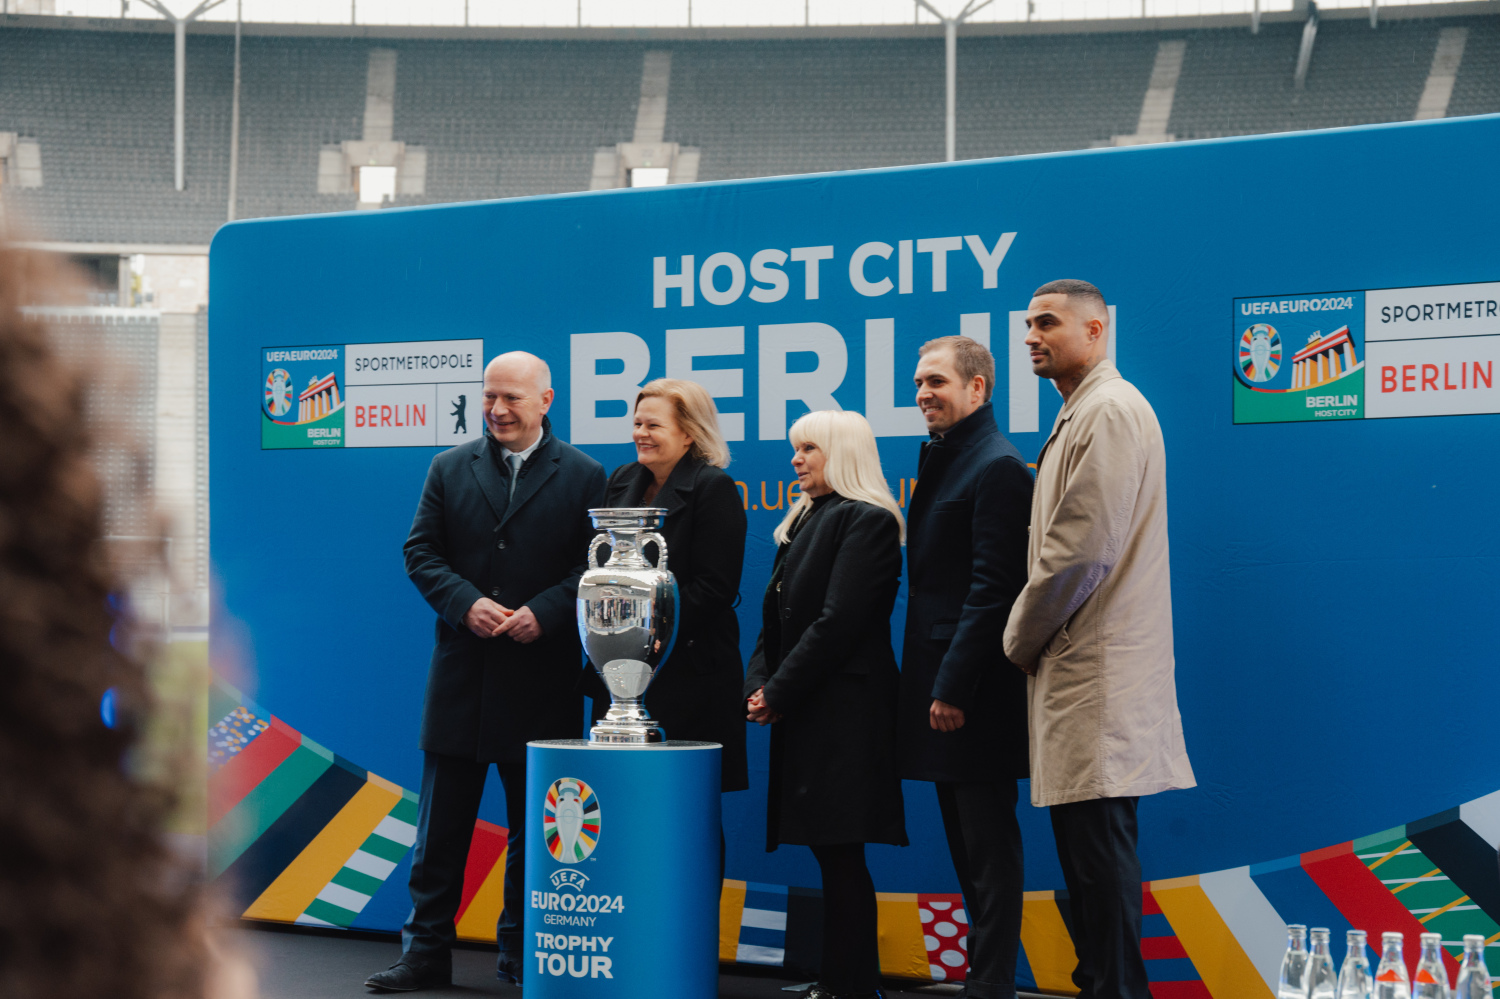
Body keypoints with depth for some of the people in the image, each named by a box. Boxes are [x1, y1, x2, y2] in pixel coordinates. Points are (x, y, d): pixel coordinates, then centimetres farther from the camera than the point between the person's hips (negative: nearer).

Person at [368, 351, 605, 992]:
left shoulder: (583, 476, 1)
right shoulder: (450, 468, 7)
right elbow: (420, 553, 4)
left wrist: (543, 612, -16)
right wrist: (465, 603, -12)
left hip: (542, 680, -1)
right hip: (461, 675, 2)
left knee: (533, 827, 8)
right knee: (441, 824, 5)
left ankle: (523, 954, 20)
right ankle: (425, 952, 13)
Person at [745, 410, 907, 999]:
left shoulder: (867, 523, -8)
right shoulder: (803, 522, 19)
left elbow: (838, 623, -15)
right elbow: (776, 615, 18)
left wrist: (778, 693, -13)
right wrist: (758, 683, 2)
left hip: (844, 712, -8)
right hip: (799, 710, 8)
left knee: (840, 851, -7)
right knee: (829, 851, 9)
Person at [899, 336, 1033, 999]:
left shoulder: (997, 467, -13)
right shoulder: (941, 460, 17)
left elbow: (993, 589, -19)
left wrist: (954, 688, -20)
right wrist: (930, 684, 15)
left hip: (977, 694, -10)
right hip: (943, 684, 10)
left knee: (988, 846, -3)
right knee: (968, 846, 14)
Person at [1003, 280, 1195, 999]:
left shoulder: (1110, 409, -12)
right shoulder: (1082, 414, 20)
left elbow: (1081, 549, -19)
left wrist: (1020, 638, -8)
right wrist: (1030, 639, 16)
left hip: (1098, 670, -10)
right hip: (1082, 668, 10)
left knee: (1098, 847, -8)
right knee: (1088, 845, 13)